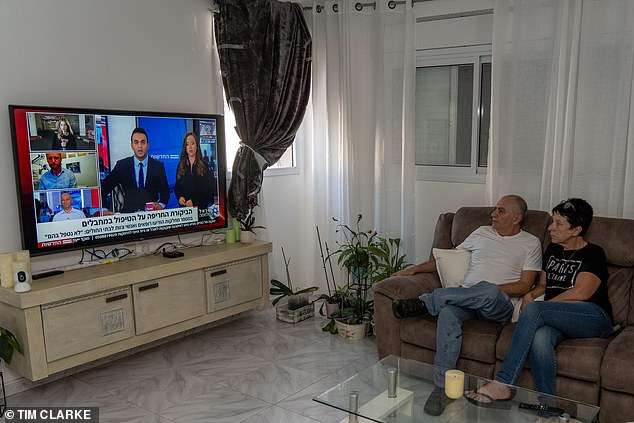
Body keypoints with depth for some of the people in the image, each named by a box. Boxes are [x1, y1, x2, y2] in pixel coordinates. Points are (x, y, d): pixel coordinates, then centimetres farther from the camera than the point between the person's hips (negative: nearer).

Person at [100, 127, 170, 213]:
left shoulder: (158, 166, 9)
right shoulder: (122, 165, 8)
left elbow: (165, 191, 12)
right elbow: (104, 188, 10)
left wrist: (161, 204, -10)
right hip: (128, 214, -1)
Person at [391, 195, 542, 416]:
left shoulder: (531, 243, 12)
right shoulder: (482, 233, 23)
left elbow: (524, 286, 2)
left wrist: (489, 290, -12)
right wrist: (415, 268, 19)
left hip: (499, 307, -3)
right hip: (464, 299, 3)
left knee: (488, 291, -41)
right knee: (448, 313, -34)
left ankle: (425, 302, -26)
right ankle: (442, 386, -32)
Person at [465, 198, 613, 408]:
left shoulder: (593, 253, 1)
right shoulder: (553, 250, 22)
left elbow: (580, 293, -13)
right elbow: (543, 284, 28)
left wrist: (535, 305, -10)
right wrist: (529, 294, 4)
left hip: (594, 318, -5)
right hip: (557, 320, 5)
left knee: (534, 310, -33)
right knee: (539, 337, -34)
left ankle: (502, 384, -36)